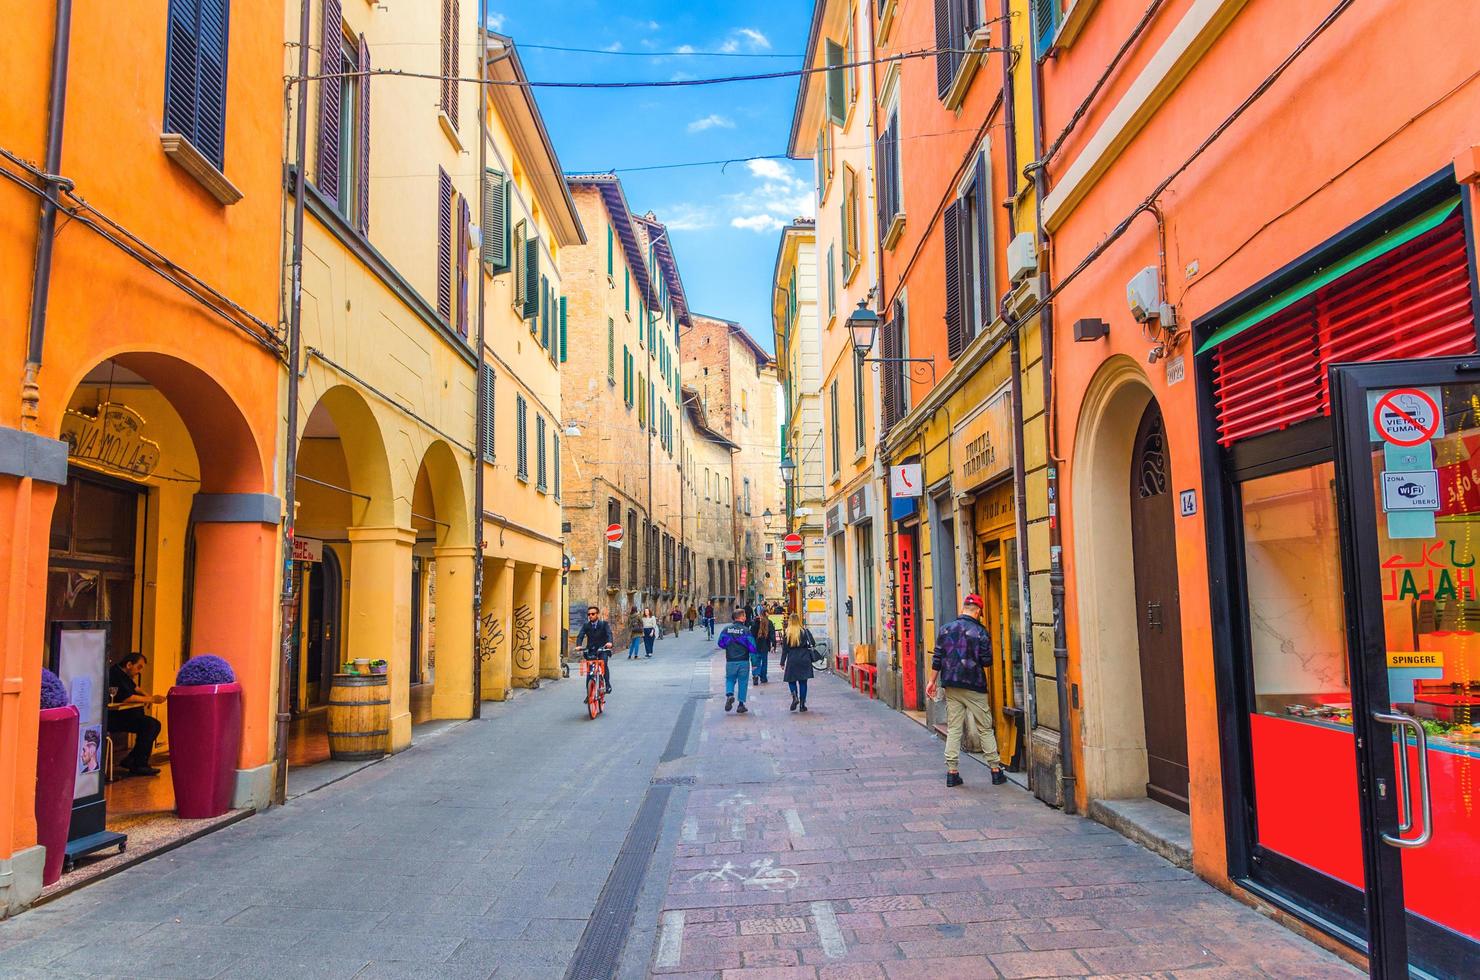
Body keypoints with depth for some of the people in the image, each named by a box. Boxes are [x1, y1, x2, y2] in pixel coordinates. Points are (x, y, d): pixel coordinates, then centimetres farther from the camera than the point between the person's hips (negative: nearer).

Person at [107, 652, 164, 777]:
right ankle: (138, 766, -16)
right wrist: (151, 699, -21)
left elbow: (134, 688, 31)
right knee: (149, 725, -22)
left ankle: (130, 760, 6)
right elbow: (126, 698, -26)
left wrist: (145, 694, 9)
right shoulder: (116, 675, -18)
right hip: (111, 718, -11)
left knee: (155, 725, 2)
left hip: (120, 714, 11)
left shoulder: (122, 674, 16)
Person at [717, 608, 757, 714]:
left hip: (730, 661, 2)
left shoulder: (726, 629, -1)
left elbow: (721, 644, 5)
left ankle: (729, 695, -10)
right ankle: (741, 705, 12)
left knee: (730, 679, 17)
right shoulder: (746, 630, -9)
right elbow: (752, 645, -11)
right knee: (743, 682, 10)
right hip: (743, 661, -2)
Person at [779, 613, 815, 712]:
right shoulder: (805, 631, -2)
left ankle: (795, 696, -14)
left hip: (792, 660, -1)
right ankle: (802, 704, 6)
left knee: (791, 680, 12)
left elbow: (784, 649, -1)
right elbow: (813, 644, -6)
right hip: (804, 659, 1)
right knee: (803, 681, 7)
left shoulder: (786, 633, -2)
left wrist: (782, 662, 5)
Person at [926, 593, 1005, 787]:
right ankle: (996, 770, 12)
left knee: (953, 729, 7)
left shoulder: (945, 629, 3)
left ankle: (952, 771, 5)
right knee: (985, 729, 7)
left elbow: (937, 658, 3)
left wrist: (932, 681, 9)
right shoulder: (980, 632, -7)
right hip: (974, 687, -3)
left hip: (951, 686, 3)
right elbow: (987, 661, -7)